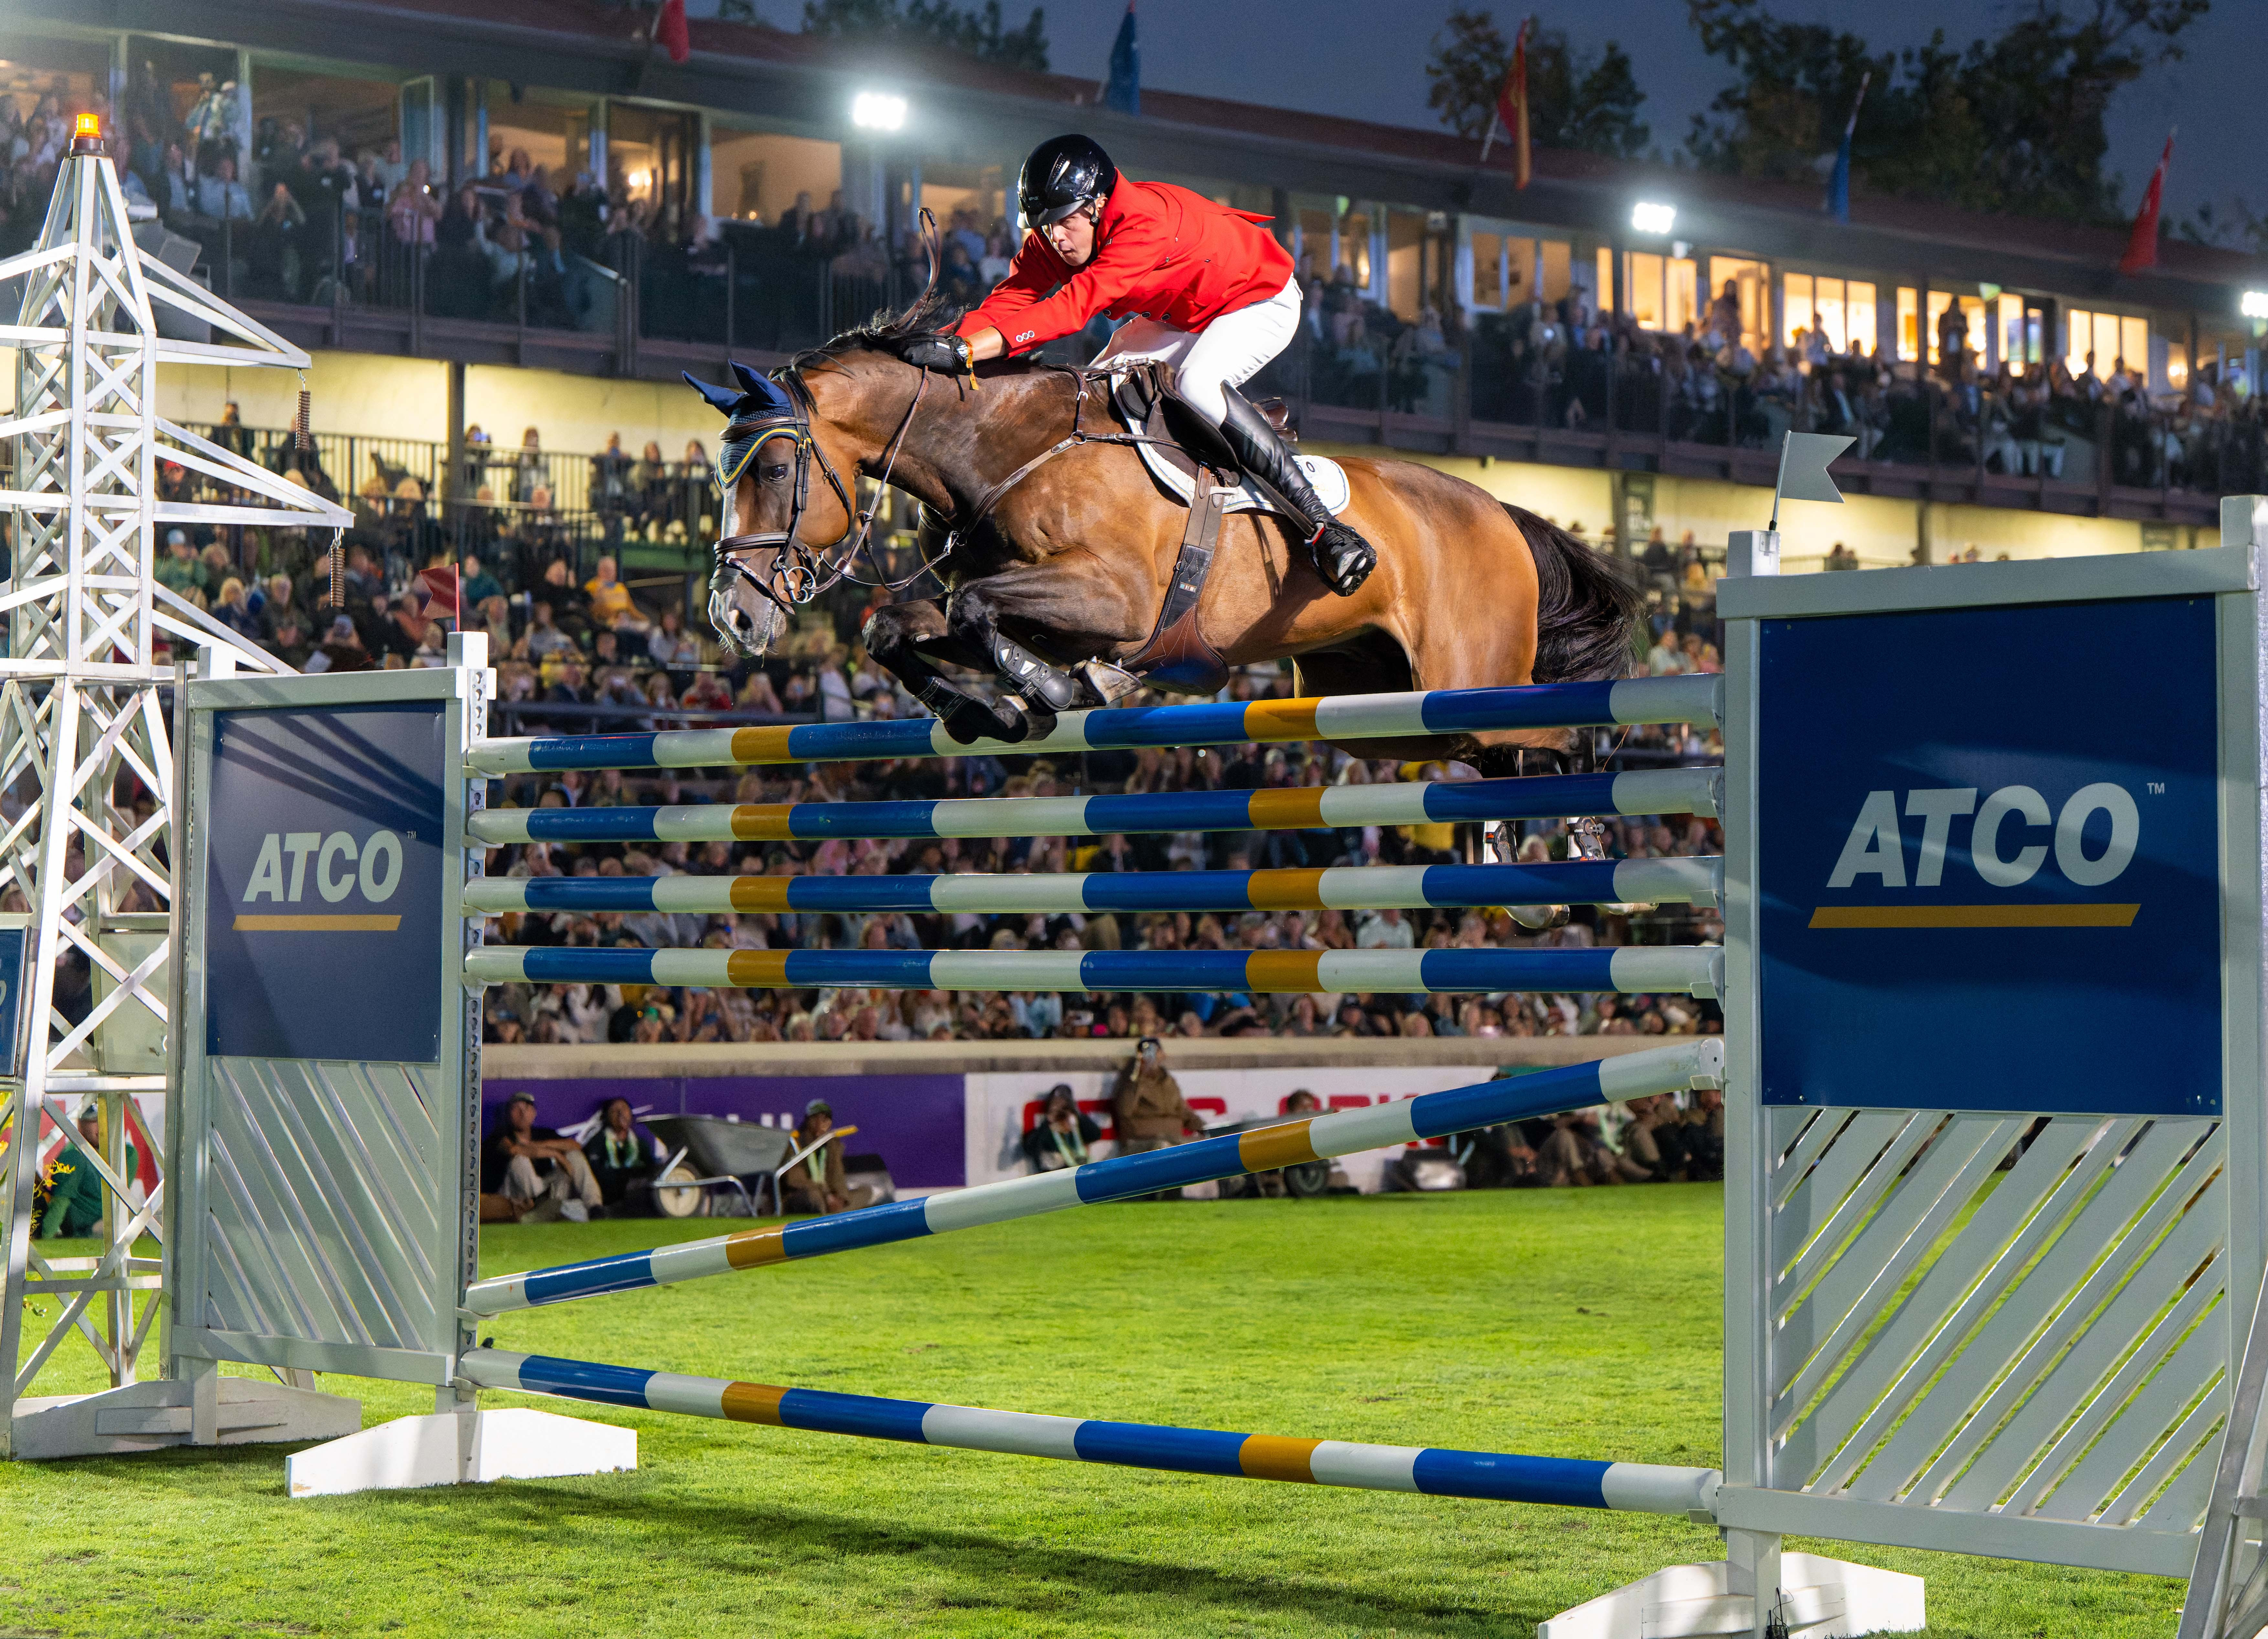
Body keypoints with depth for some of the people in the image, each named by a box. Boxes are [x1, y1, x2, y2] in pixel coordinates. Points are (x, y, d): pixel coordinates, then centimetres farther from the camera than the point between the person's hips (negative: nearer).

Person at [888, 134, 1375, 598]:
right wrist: (947, 341, -44)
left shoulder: (1147, 221, -39)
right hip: (1181, 316, 9)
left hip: (1262, 300, -8)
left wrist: (966, 349, -58)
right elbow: (1006, 302, -24)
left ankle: (1324, 527, -34)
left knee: (1197, 385, -34)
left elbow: (1075, 304, -49)